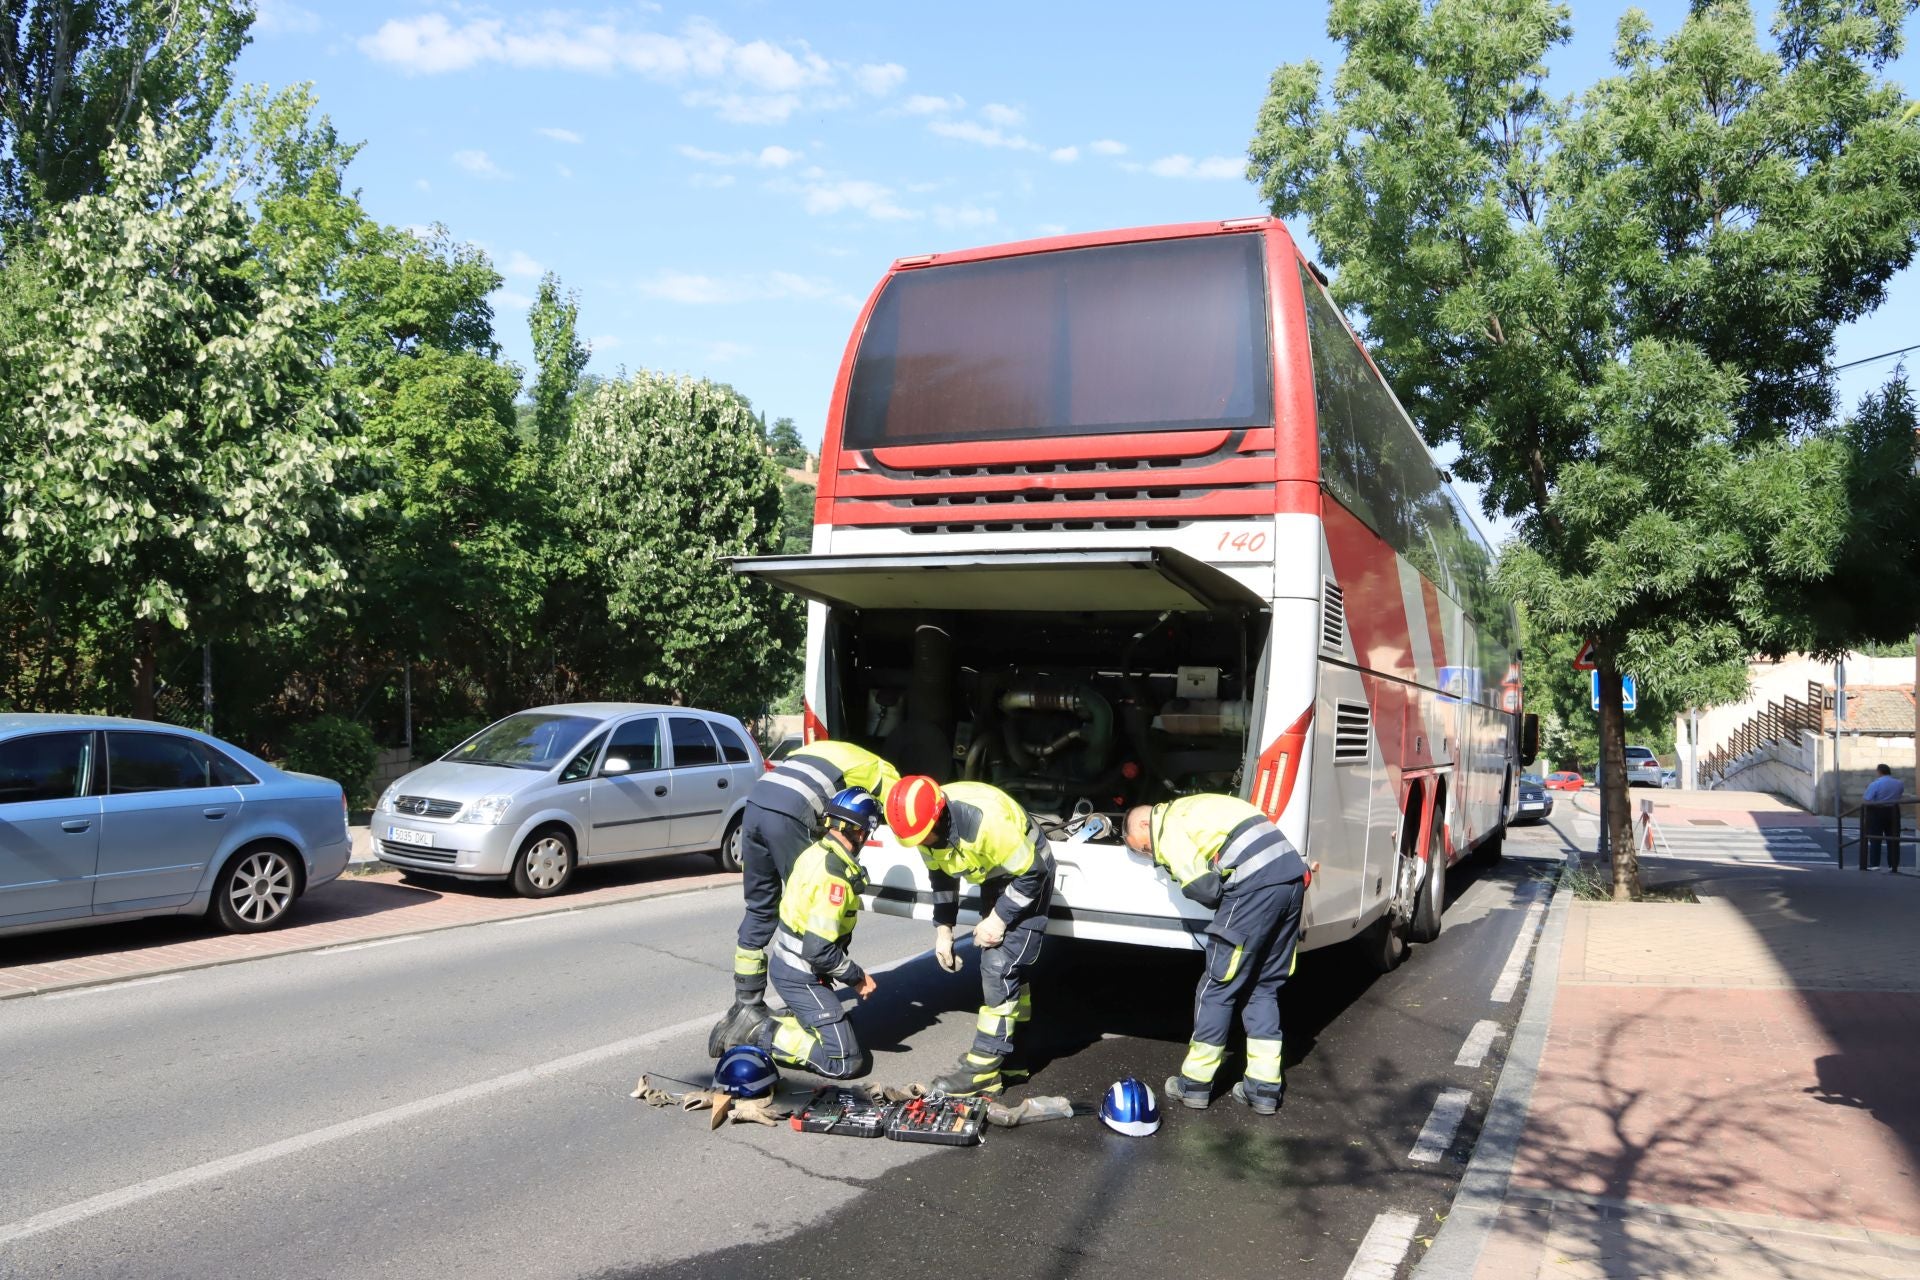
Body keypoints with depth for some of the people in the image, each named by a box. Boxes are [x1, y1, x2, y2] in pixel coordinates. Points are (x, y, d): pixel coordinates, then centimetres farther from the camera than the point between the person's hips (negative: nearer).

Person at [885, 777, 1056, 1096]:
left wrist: (999, 918, -21)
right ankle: (1010, 1056, 24)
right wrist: (943, 929, 0)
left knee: (1002, 967, -12)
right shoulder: (924, 821, -15)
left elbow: (1030, 874, -27)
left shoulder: (986, 818, -39)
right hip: (995, 878, 8)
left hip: (1028, 876, -8)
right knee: (996, 966, 12)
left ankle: (984, 1068, -8)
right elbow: (941, 876, 4)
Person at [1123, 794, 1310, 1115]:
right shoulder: (1192, 808, 28)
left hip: (1255, 884, -9)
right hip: (1294, 875, 9)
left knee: (1218, 986, 4)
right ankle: (1265, 1087, 20)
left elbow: (1202, 888, -6)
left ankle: (1195, 1084, 14)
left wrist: (1224, 905, 12)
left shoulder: (1169, 828, 1)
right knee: (1264, 987, 17)